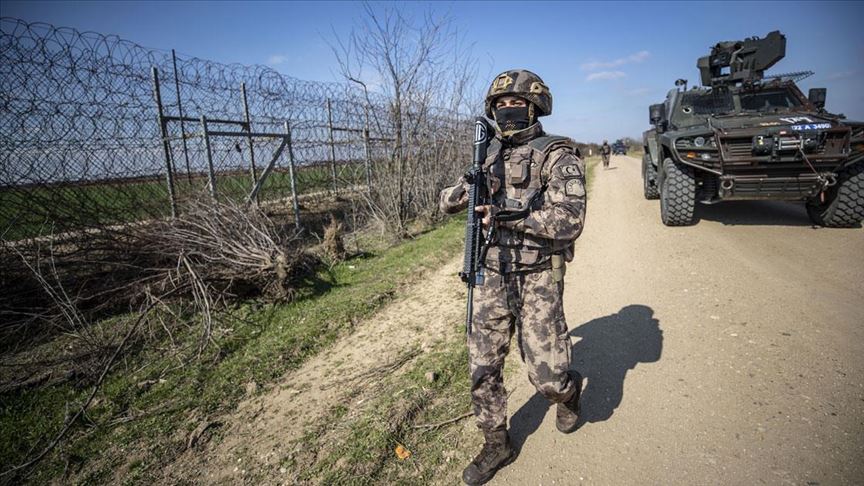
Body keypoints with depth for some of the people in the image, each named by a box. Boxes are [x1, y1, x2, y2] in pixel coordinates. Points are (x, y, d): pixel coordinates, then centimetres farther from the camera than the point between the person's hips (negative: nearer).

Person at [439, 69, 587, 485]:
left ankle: (570, 391, 39)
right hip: (491, 277, 5)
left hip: (537, 279, -4)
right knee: (482, 368, 6)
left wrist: (507, 215, -24)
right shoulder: (490, 156, 10)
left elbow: (569, 221, -18)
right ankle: (496, 446, 29)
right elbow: (447, 202, 13)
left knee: (547, 377, 0)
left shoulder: (557, 155, -7)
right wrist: (469, 186, -9)